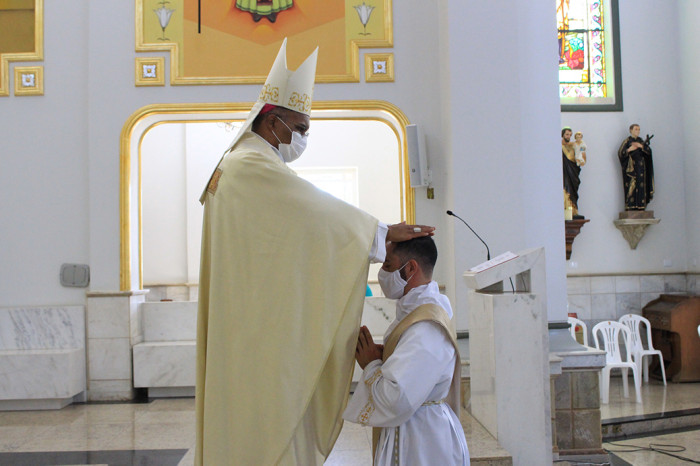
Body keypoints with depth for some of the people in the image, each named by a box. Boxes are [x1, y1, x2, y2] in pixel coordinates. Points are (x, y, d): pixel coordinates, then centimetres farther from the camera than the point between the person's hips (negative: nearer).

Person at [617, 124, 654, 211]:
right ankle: (630, 207, -14)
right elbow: (620, 153, -7)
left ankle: (640, 206, 2)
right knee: (631, 186, -12)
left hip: (641, 167, 5)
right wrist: (629, 149, -21)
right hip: (631, 168, -5)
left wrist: (641, 146, -13)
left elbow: (649, 151, 4)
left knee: (641, 186, 0)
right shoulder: (627, 141, 2)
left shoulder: (641, 141, 16)